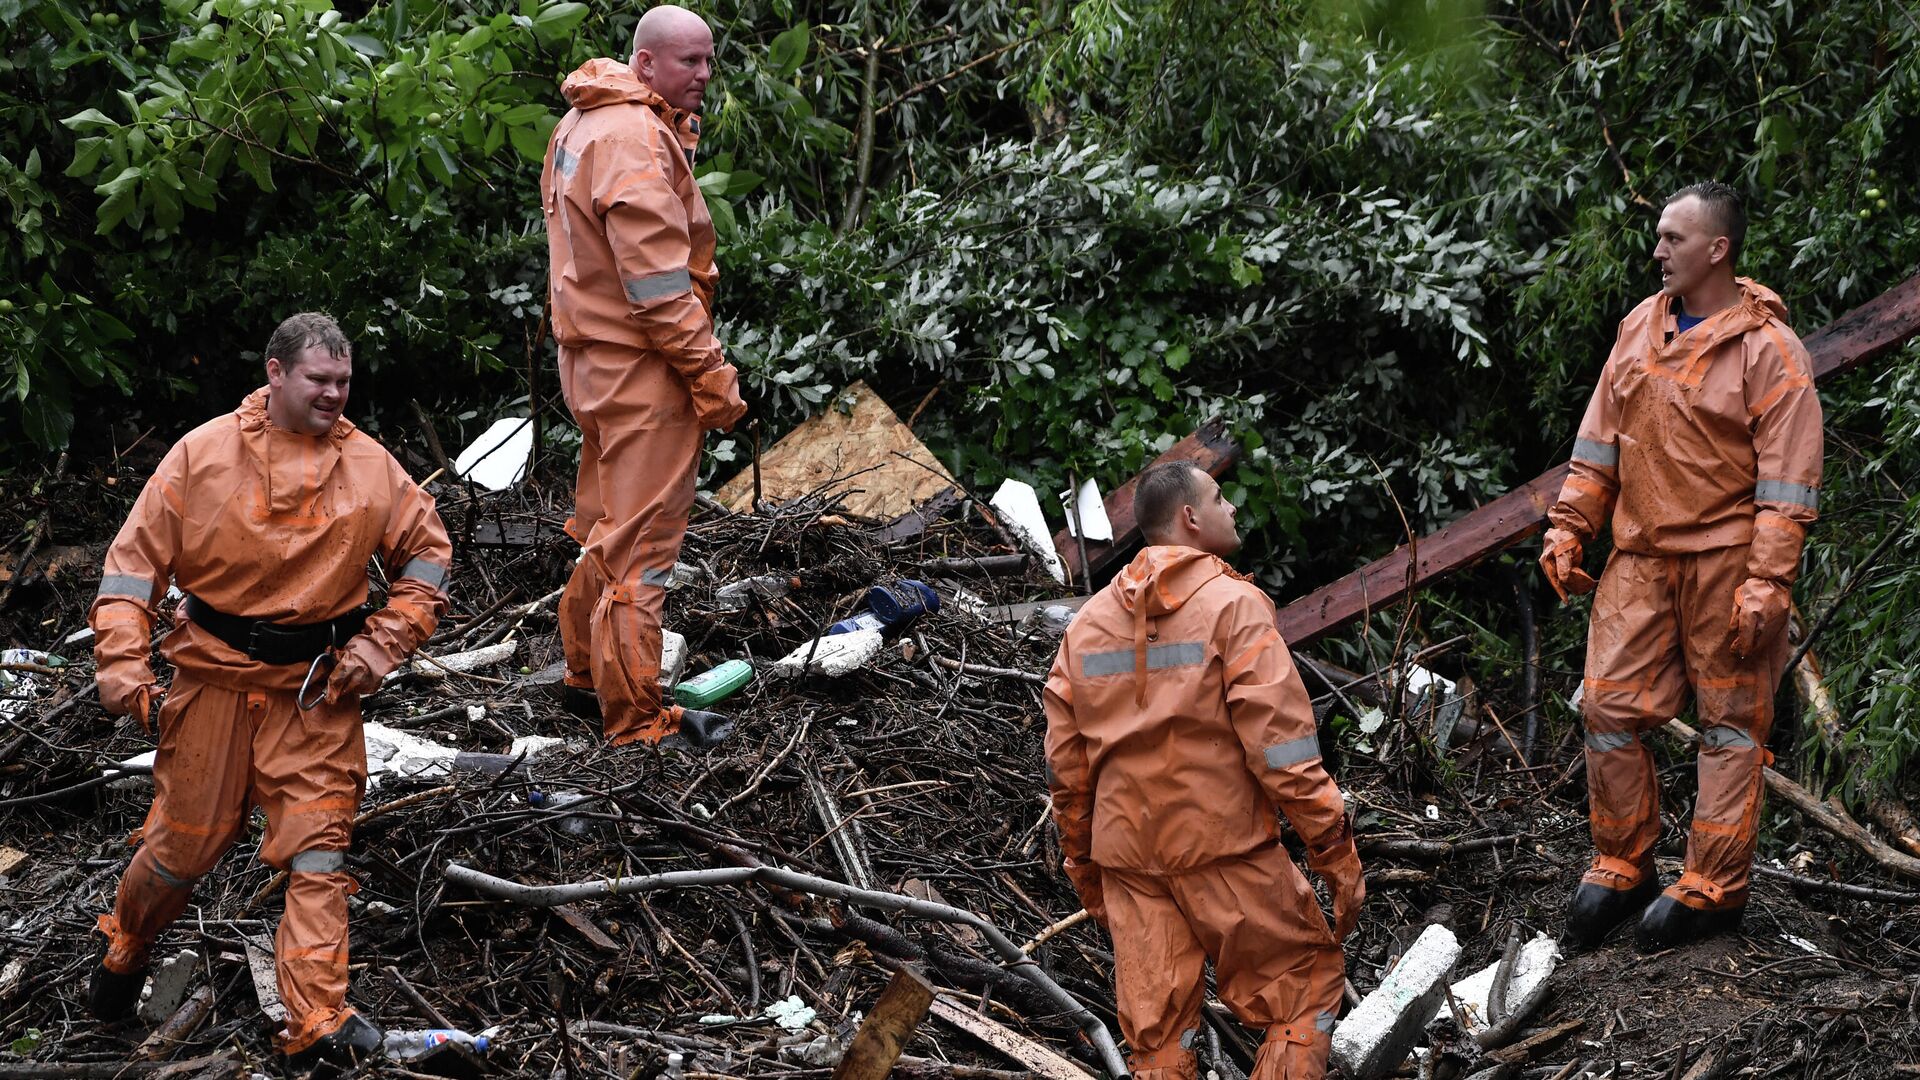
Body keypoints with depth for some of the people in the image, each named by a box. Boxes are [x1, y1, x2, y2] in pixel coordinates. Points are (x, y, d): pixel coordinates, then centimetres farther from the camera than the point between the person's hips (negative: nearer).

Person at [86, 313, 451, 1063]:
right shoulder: (203, 454, -5)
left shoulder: (370, 466, 0)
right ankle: (125, 948, 37)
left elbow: (427, 555, 10)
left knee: (318, 845, -5)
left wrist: (383, 644, -1)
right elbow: (138, 556, -4)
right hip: (215, 677, -1)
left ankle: (318, 1018, -6)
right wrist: (121, 662, -13)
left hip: (317, 690, 1)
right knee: (186, 839, 8)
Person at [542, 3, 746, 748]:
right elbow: (656, 276, -23)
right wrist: (711, 373, -20)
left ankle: (586, 677, 35)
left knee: (605, 526, 22)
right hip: (641, 364, -10)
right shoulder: (638, 137, -19)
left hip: (592, 354, 10)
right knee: (641, 545, -5)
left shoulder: (583, 123, 14)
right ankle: (636, 722, -1)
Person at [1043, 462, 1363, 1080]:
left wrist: (1085, 874, 20)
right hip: (1224, 846, -6)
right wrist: (1339, 858, -9)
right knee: (1310, 979, 9)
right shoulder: (1232, 604, -7)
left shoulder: (1088, 622, 11)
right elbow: (1282, 747, -13)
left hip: (1127, 854, 6)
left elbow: (1065, 765, 11)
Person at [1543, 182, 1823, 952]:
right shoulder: (1642, 327, 8)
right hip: (1641, 556, 6)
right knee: (1608, 706, 5)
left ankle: (1713, 887, 10)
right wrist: (1568, 529, 9)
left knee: (1731, 720, 3)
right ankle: (1622, 867, 18)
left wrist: (1766, 584, -18)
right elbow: (1601, 436, 15)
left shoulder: (1766, 349, -11)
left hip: (1724, 561, -6)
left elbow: (1788, 479, -13)